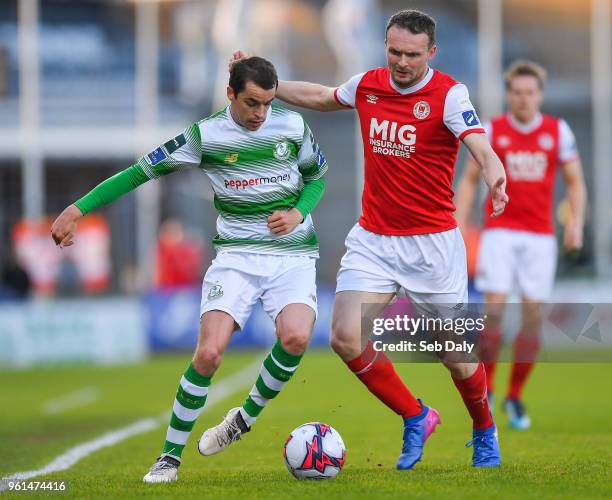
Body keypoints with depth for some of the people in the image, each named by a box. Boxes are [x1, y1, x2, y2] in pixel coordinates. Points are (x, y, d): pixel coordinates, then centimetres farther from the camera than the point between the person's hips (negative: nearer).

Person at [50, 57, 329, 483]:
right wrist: (79, 208, -8)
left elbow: (318, 174, 16)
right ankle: (170, 456, -2)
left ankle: (247, 416, 0)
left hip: (293, 254, 1)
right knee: (209, 353, -18)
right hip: (237, 254, -1)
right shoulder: (205, 135, -5)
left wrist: (298, 212, -5)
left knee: (296, 337, -27)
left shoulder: (293, 125, 0)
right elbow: (141, 171, -3)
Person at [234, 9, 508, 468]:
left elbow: (481, 146, -30)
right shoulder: (367, 85, 3)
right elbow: (320, 96, 25)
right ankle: (416, 418, 10)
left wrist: (495, 178, -51)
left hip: (432, 242, -4)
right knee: (347, 338, -12)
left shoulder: (449, 94, -13)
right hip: (372, 238, 4)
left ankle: (485, 430, 33)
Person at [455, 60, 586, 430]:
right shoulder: (491, 131, 2)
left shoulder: (558, 131, 3)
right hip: (500, 233, -1)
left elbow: (575, 181, 8)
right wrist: (458, 228, 0)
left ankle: (515, 396, 12)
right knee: (494, 309, -14)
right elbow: (469, 180, 9)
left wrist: (576, 222, -7)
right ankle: (485, 390, -2)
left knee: (533, 318, -1)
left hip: (540, 237, 1)